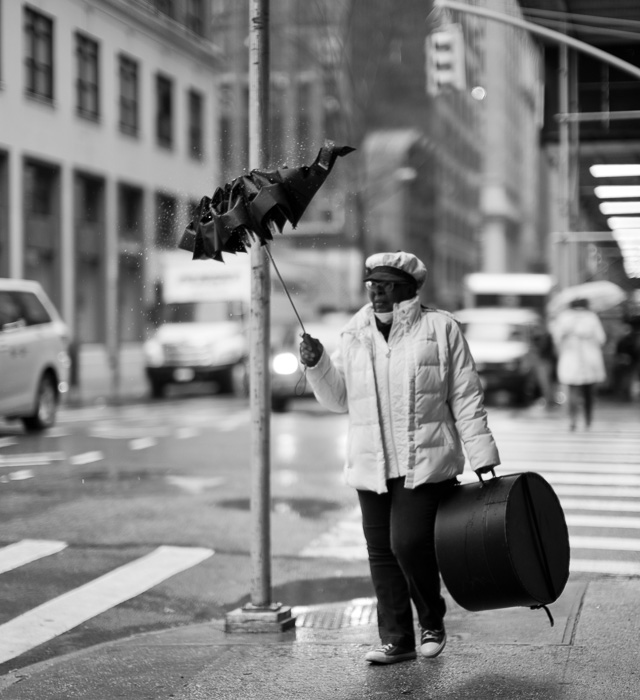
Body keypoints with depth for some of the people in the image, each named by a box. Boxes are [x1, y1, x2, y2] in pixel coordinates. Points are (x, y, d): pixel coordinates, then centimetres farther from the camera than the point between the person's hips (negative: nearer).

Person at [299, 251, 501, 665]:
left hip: (425, 464, -4)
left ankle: (433, 622, 14)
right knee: (382, 553, 6)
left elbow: (466, 398, 0)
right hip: (372, 467, 4)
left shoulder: (440, 328, 0)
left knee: (409, 543, -13)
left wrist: (482, 456, -3)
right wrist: (317, 365, -4)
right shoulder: (355, 335, 11)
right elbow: (338, 398, 13)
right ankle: (397, 640, 18)